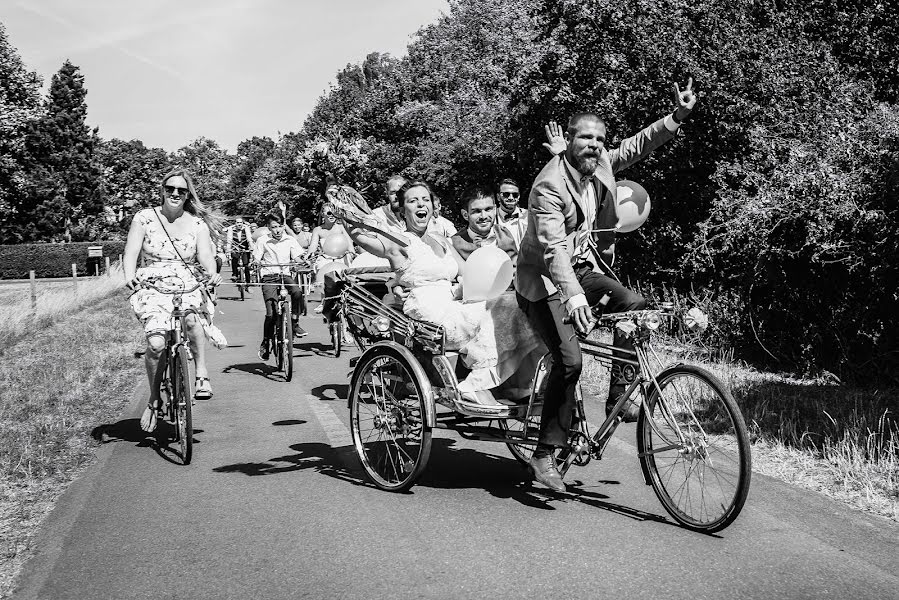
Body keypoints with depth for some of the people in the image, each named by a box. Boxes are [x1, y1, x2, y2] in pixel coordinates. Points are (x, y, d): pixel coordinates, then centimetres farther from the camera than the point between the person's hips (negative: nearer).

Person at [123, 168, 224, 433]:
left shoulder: (197, 223, 7)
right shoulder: (144, 218, 4)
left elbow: (205, 255, -4)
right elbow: (131, 252, -4)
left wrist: (212, 273, -27)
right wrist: (130, 276, -25)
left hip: (188, 285, 1)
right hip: (153, 286, 0)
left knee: (191, 316, -36)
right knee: (156, 343, -21)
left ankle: (202, 374, -20)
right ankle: (154, 400, 2)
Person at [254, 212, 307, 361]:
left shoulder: (290, 240, 7)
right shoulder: (263, 241, 2)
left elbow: (297, 259, 3)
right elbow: (256, 260, 3)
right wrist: (256, 264, -19)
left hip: (285, 274, 2)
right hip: (269, 277, -2)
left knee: (297, 292, -33)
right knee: (271, 312, -14)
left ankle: (295, 323, -14)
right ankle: (265, 342, 6)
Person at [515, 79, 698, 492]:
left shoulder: (600, 165, -1)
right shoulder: (550, 185, -22)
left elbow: (637, 145, 11)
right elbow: (553, 247, -33)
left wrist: (677, 117, -5)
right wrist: (573, 296, -45)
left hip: (583, 268, 7)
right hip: (545, 278, -7)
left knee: (633, 304, -20)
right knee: (569, 360, -18)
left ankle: (618, 395, -6)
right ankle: (544, 455, -6)